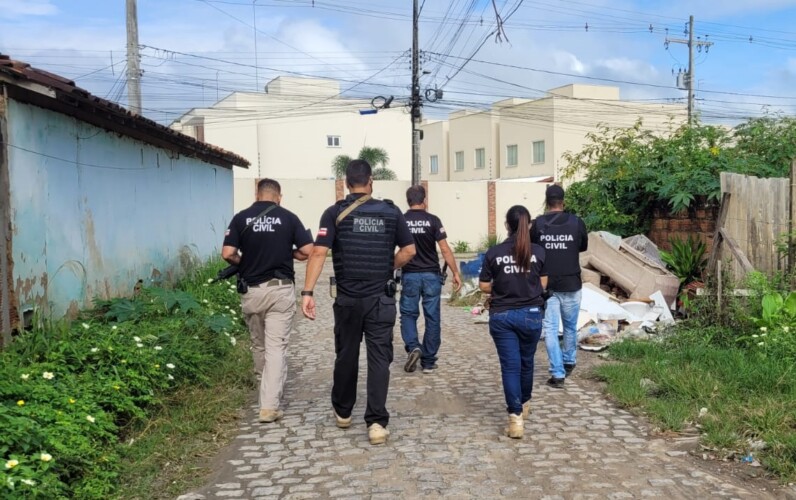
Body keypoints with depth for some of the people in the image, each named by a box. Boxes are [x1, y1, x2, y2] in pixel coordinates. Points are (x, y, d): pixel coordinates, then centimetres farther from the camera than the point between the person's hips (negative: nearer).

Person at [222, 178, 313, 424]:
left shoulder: (241, 218, 0)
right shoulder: (288, 217, -2)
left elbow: (228, 254, -7)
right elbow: (307, 251, -5)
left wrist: (245, 263, 13)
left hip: (251, 290, 2)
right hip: (280, 289, -2)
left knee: (258, 346, 19)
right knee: (276, 347, -1)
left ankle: (267, 394, 38)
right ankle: (269, 405, -7)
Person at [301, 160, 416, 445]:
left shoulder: (335, 213, -4)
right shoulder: (391, 212, 1)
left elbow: (319, 253, -13)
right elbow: (409, 251, 2)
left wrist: (307, 292, -14)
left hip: (348, 298, 0)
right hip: (381, 298, 0)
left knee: (346, 355, 16)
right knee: (379, 358, 3)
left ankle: (343, 412, 32)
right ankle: (377, 422, -2)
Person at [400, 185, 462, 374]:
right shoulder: (433, 220, -4)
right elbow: (445, 249, -7)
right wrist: (456, 273, -2)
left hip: (409, 275, 1)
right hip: (431, 275, 0)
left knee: (408, 314, 14)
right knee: (432, 318, 7)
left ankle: (412, 347, -10)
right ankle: (428, 362, 12)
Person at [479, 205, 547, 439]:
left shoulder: (494, 253, -6)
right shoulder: (538, 252, -5)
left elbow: (484, 286, -2)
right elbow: (543, 284, 3)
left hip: (501, 316, -1)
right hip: (531, 314, 1)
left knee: (510, 365, 1)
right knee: (526, 362, 20)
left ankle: (515, 417, -8)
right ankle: (524, 404, 39)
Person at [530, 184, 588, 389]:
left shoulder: (538, 224, -7)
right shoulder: (576, 222, -5)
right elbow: (584, 247, 11)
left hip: (546, 285, -1)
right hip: (571, 284, 1)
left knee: (550, 329, 3)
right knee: (570, 327, 20)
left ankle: (558, 373, -1)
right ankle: (568, 362, 38)